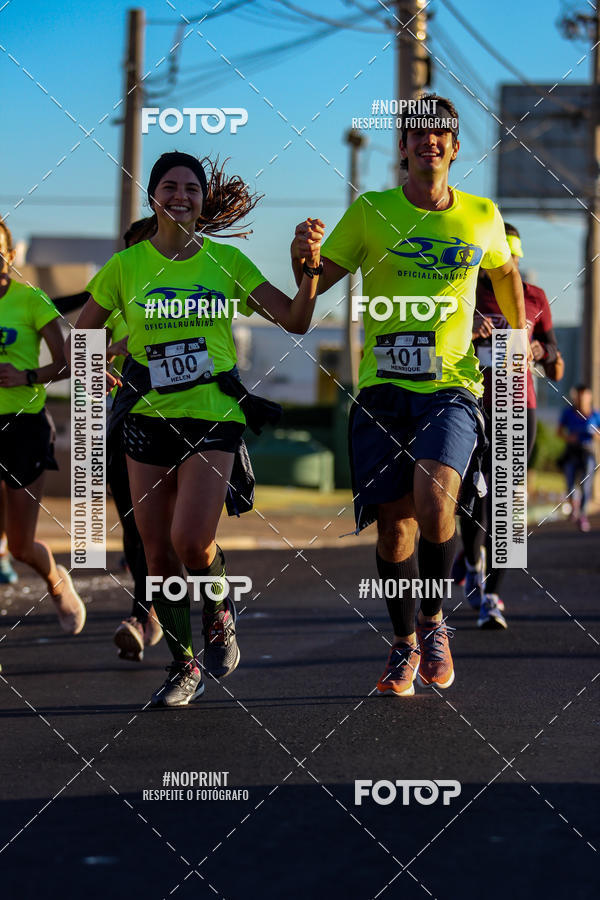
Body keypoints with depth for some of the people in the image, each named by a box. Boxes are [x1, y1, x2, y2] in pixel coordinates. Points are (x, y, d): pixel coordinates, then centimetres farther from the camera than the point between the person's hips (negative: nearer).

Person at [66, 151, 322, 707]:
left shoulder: (226, 261, 1)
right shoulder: (125, 266, 2)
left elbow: (295, 321, -2)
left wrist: (311, 268, -16)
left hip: (214, 416, -2)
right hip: (149, 419, 2)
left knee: (191, 541, -19)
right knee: (158, 553, 2)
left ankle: (219, 615, 14)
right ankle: (184, 667, 20)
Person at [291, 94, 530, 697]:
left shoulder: (482, 217, 6)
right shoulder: (371, 212, 3)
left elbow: (505, 272, 27)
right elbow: (315, 285, 5)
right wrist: (301, 254, -16)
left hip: (452, 384, -1)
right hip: (383, 386, 1)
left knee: (434, 501, -23)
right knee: (393, 522, 0)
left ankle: (434, 621, 1)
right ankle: (405, 646, 21)